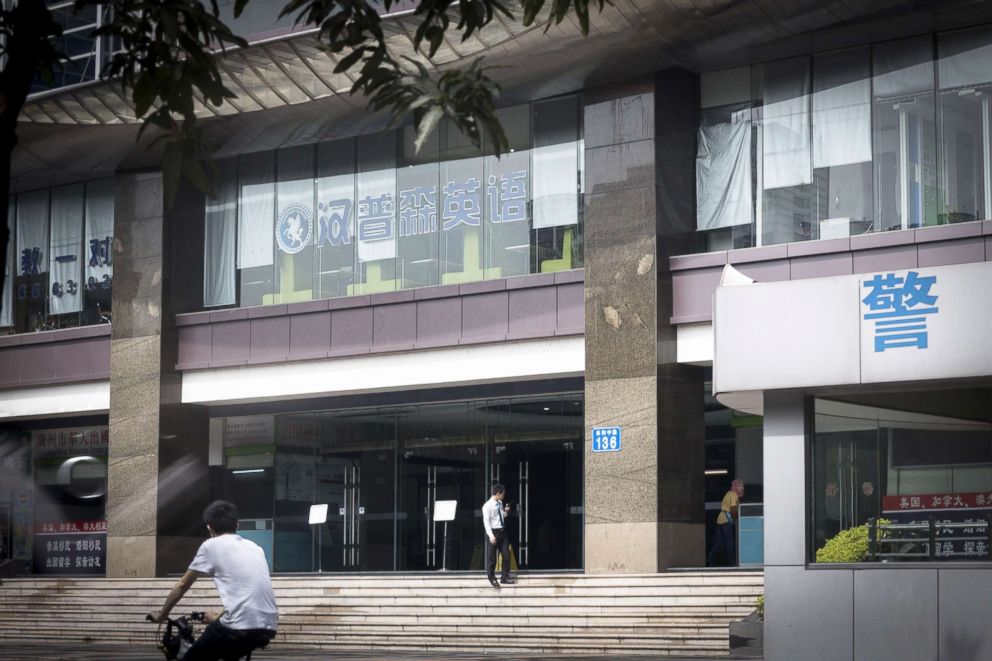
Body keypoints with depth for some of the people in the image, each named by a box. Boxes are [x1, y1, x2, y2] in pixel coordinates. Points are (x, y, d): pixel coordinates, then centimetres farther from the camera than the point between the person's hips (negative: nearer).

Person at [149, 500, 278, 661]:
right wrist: (219, 617, 50)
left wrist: (162, 614, 32)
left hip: (240, 627, -6)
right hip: (267, 627, 6)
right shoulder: (255, 547, 25)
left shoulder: (211, 545, 8)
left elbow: (182, 586, 17)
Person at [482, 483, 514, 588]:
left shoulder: (500, 503, 7)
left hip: (502, 531, 7)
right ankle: (492, 578, 17)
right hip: (494, 532, -7)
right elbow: (486, 521, -17)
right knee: (492, 557, 3)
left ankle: (505, 577, 15)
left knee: (506, 555, 6)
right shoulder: (488, 506, -15)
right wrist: (491, 536, -23)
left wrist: (506, 511, 1)